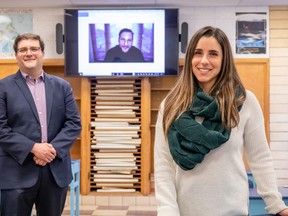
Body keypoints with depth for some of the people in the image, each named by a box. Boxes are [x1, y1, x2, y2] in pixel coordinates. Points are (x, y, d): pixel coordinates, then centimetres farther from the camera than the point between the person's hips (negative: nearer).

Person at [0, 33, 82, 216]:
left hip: (56, 171, 3)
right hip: (18, 173, -3)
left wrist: (54, 148, -11)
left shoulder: (62, 86, 10)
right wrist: (33, 148, -16)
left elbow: (74, 123, 4)